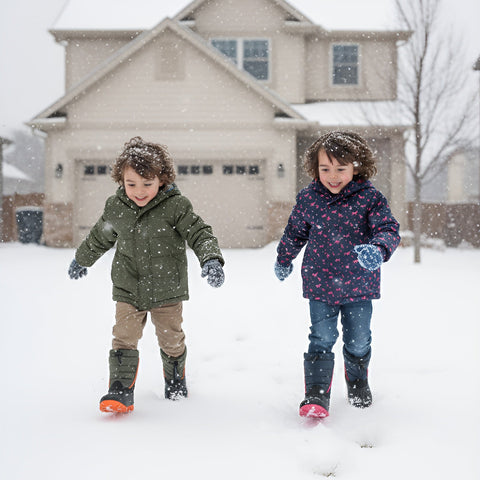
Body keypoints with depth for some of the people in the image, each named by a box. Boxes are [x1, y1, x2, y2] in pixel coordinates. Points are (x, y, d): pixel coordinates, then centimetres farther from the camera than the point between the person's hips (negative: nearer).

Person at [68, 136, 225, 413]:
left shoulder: (176, 206, -15)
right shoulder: (116, 207, -4)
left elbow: (199, 233, -14)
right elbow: (100, 238, 14)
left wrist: (211, 260, -33)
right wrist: (82, 260, 29)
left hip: (167, 290, -1)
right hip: (128, 290, 1)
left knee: (172, 340, 14)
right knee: (124, 339, -9)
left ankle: (176, 380, 39)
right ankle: (121, 391, -4)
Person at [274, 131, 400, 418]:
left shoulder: (370, 198, -11)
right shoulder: (308, 198, -4)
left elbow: (389, 229, -17)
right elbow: (295, 232, 12)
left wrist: (378, 249, -39)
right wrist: (284, 260, 26)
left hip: (359, 285, 0)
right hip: (320, 285, 0)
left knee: (358, 341, 13)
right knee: (322, 340, -3)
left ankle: (358, 381, 40)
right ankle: (316, 396, 2)